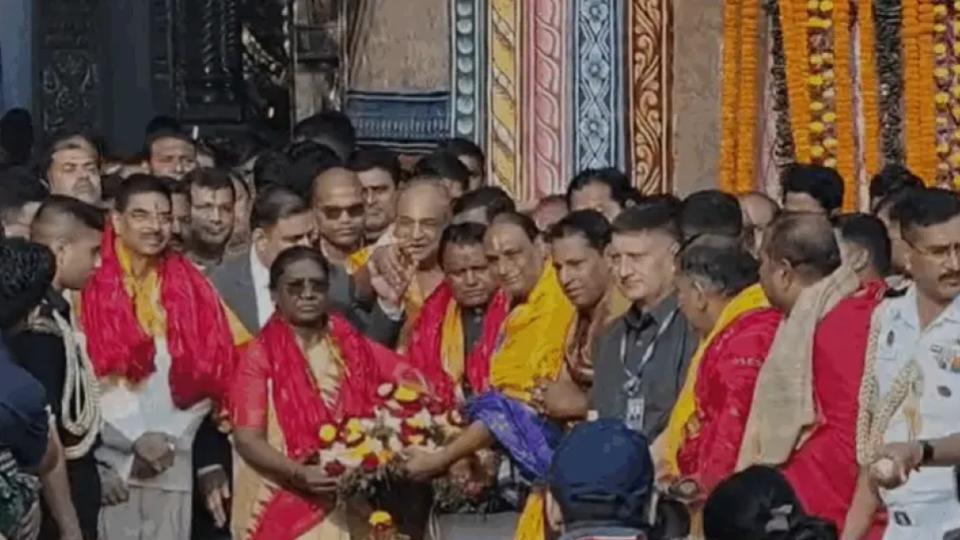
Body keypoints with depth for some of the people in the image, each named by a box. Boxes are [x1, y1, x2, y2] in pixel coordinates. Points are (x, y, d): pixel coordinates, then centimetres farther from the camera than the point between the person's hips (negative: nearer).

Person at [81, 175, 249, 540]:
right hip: (114, 457, -3)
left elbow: (207, 377, 7)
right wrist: (136, 440, -10)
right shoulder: (94, 285, 0)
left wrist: (170, 438, -3)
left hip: (174, 460, 3)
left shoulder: (189, 286, 10)